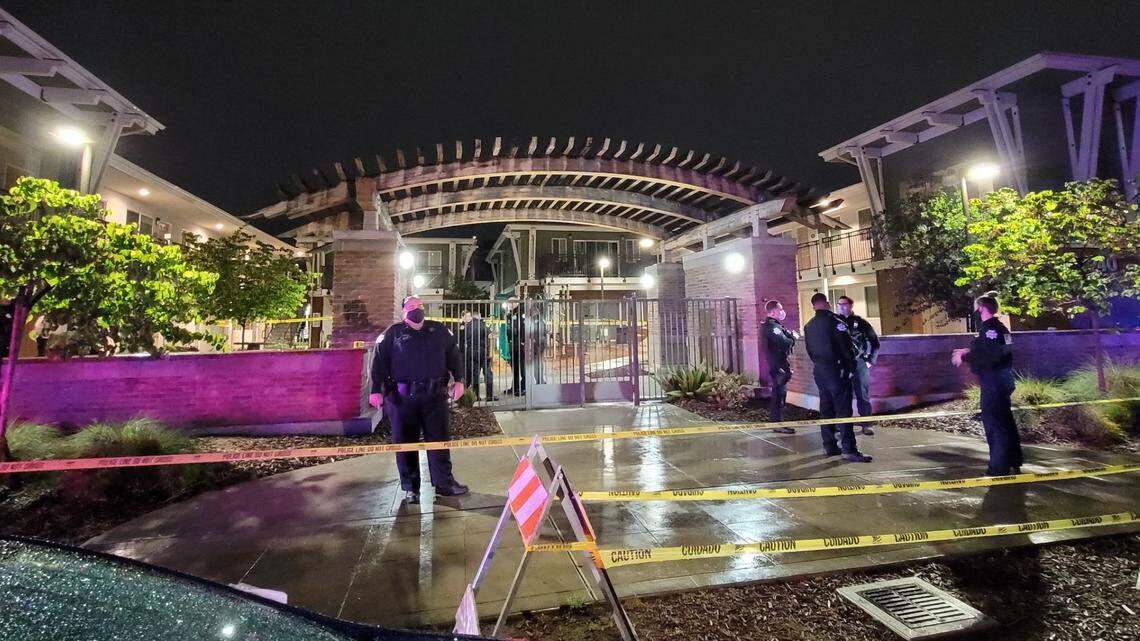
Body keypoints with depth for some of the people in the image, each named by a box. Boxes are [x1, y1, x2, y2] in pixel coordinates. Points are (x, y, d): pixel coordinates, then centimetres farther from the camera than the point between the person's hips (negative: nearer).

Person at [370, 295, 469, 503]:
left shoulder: (439, 330, 12)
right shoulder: (393, 333, 5)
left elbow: (453, 355, 12)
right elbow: (379, 362, 0)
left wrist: (458, 380, 3)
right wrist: (376, 390, -8)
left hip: (434, 395, 2)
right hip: (403, 397, -1)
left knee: (439, 439, 5)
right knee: (405, 443, 5)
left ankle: (444, 483, 15)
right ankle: (410, 488, 18)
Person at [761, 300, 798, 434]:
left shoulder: (770, 325, 17)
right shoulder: (772, 326, -17)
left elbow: (784, 339, 15)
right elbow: (785, 343, -23)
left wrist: (790, 336, -3)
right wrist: (793, 337, -5)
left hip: (777, 364, 11)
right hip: (779, 365, -11)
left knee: (778, 393, 16)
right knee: (780, 394, -6)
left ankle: (775, 419, 25)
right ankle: (777, 424, -2)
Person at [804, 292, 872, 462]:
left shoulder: (808, 326, 12)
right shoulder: (833, 320, -10)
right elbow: (847, 346, -11)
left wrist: (818, 363, 18)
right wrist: (851, 365, -1)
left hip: (819, 370, 7)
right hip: (836, 370, -7)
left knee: (826, 408, 11)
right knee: (843, 409, -8)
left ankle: (829, 446, 15)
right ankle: (849, 449, -11)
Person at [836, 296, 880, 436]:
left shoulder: (860, 322, 4)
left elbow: (874, 341, 8)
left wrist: (871, 360, 3)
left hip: (859, 363, -1)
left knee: (863, 395, 2)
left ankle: (866, 424, 10)